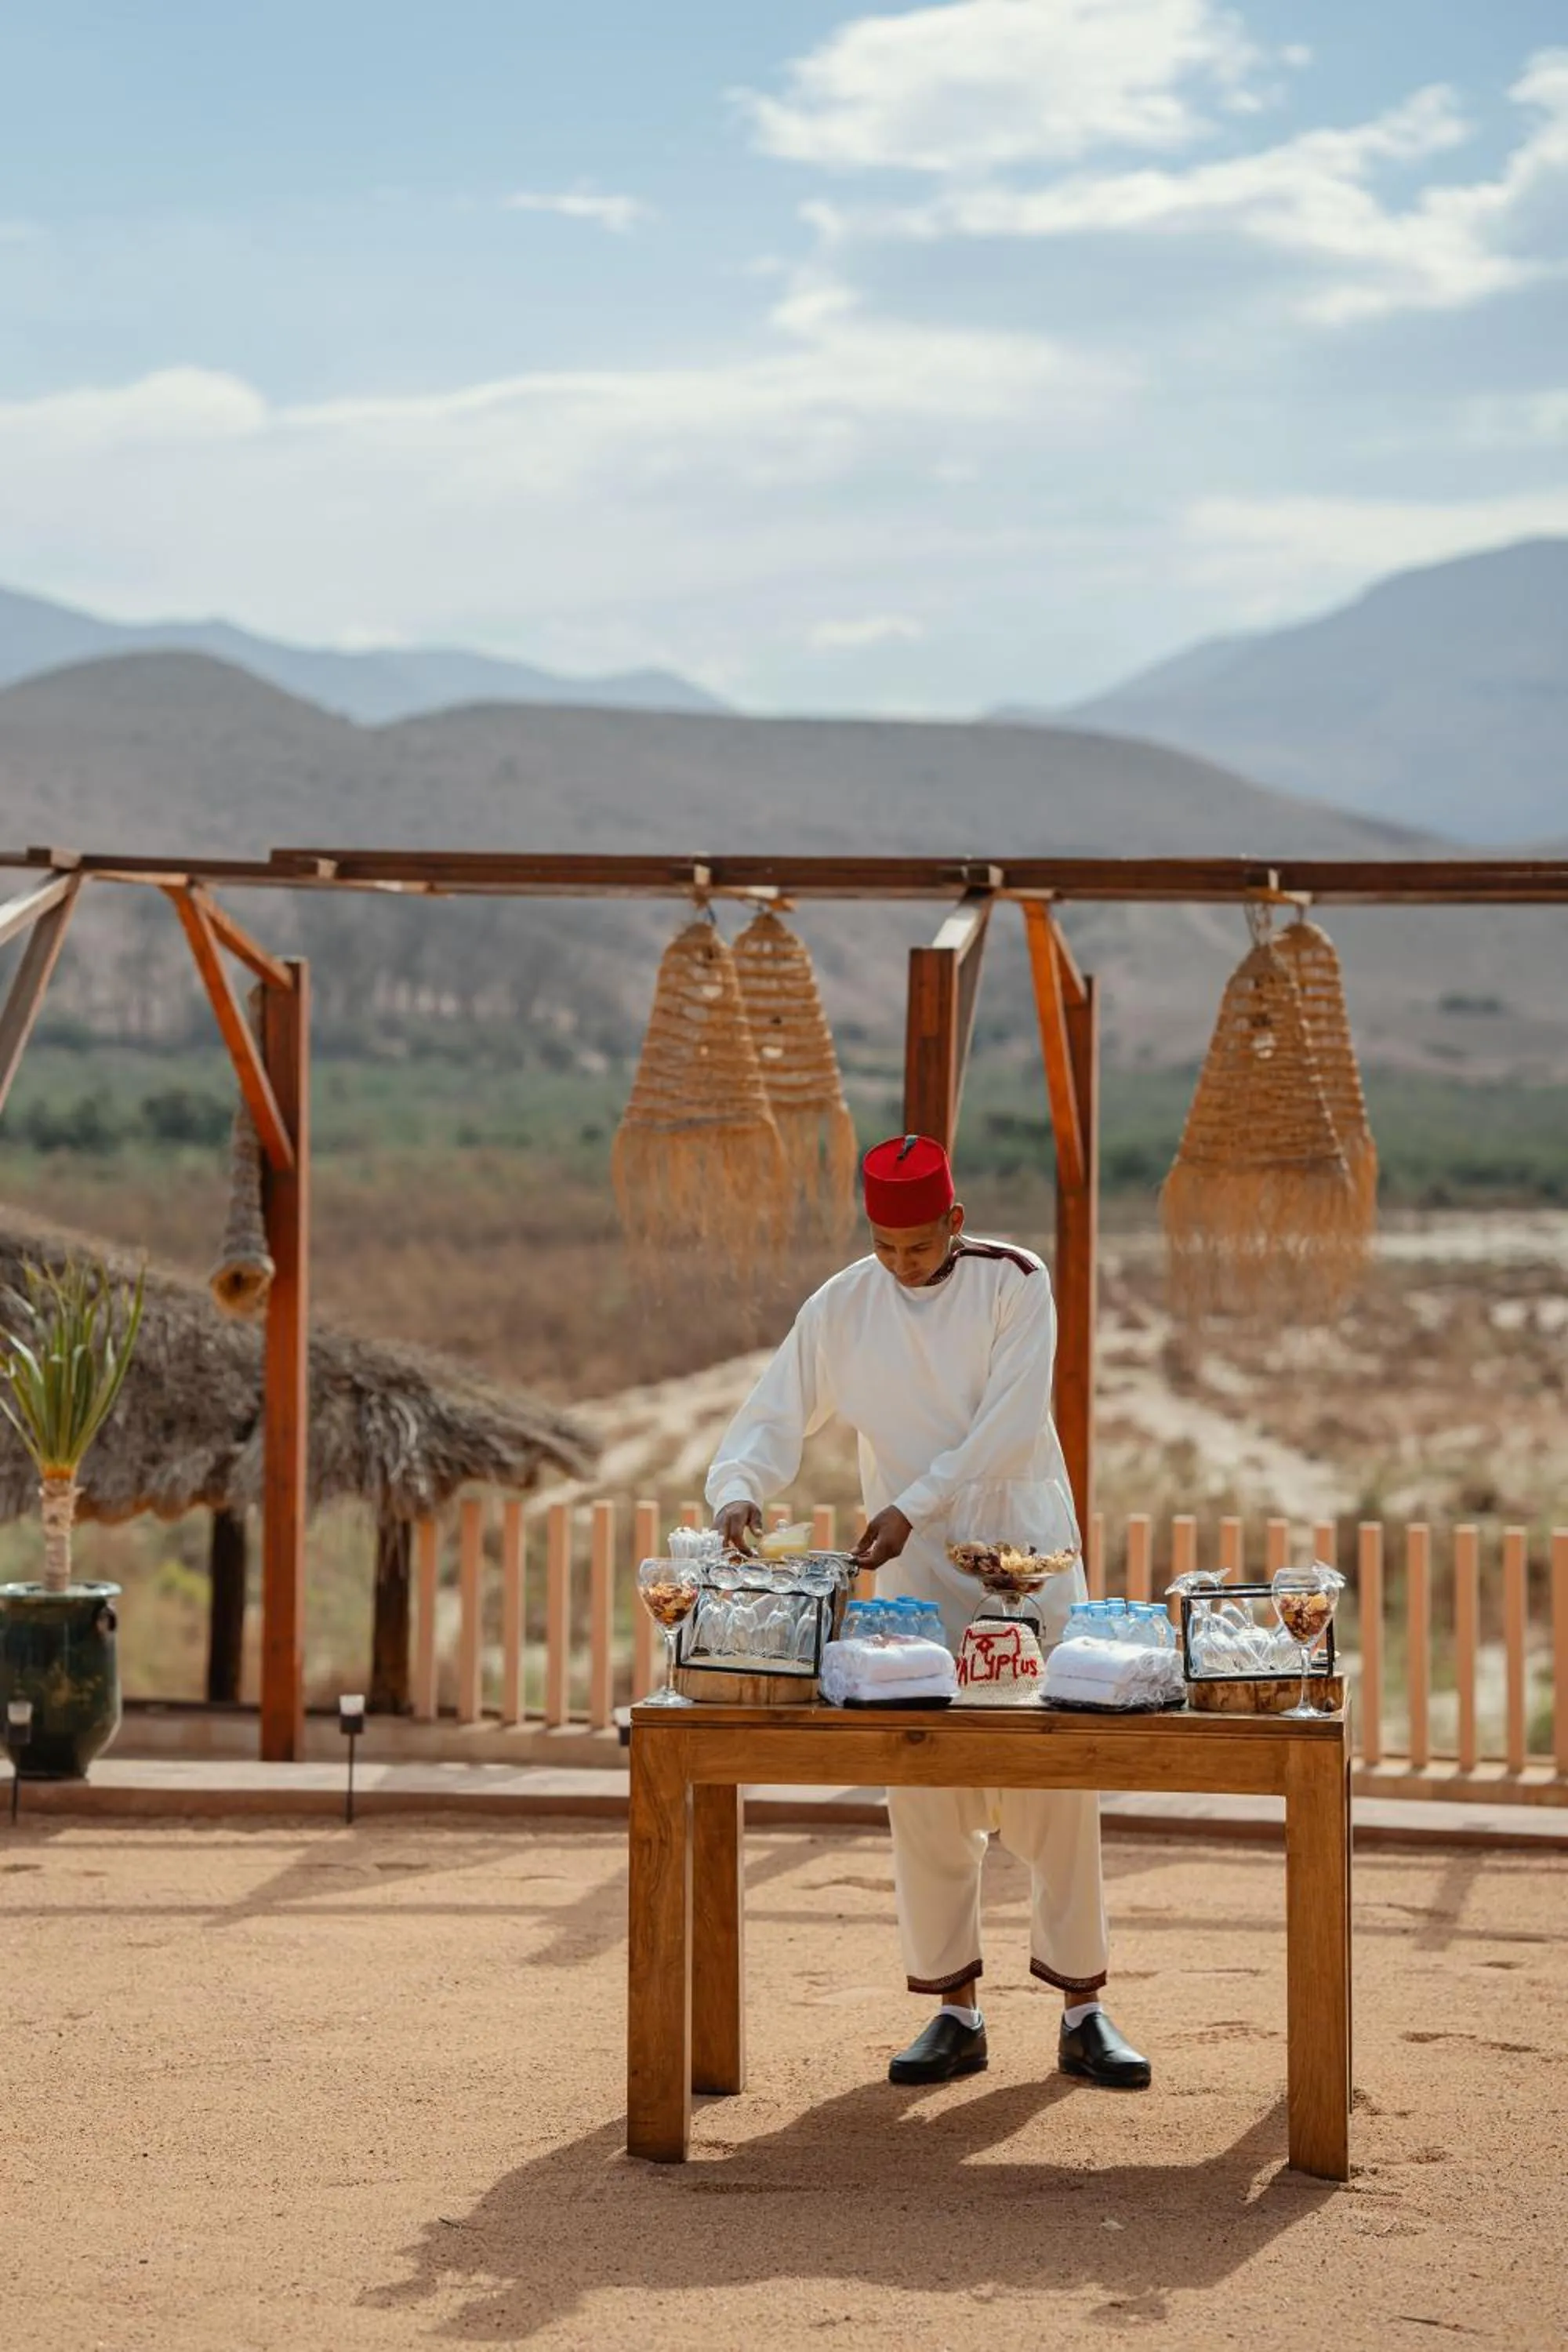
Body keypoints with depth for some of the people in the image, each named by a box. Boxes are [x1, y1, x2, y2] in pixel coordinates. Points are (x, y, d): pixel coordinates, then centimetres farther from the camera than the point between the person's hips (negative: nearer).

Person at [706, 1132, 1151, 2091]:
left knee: (1057, 1791, -2)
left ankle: (1083, 2009, 6)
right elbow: (774, 1418, 1)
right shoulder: (839, 1311, 2)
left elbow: (1008, 1427, -14)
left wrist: (913, 1507, -22)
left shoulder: (1016, 1285, -6)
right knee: (924, 1797, 1)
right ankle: (957, 2011, 10)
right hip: (915, 1582, 2)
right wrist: (739, 1488, -20)